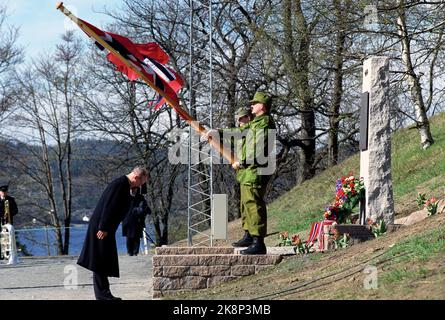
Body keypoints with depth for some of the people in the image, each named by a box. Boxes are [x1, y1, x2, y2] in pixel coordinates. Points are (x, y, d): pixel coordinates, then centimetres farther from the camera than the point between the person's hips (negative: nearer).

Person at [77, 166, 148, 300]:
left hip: (106, 229, 10)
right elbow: (109, 207, -23)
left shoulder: (124, 185, 15)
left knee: (106, 261, 11)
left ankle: (103, 293, 15)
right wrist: (103, 228, -24)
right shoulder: (119, 184, -17)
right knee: (101, 260, -7)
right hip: (101, 229, -10)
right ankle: (102, 294, -5)